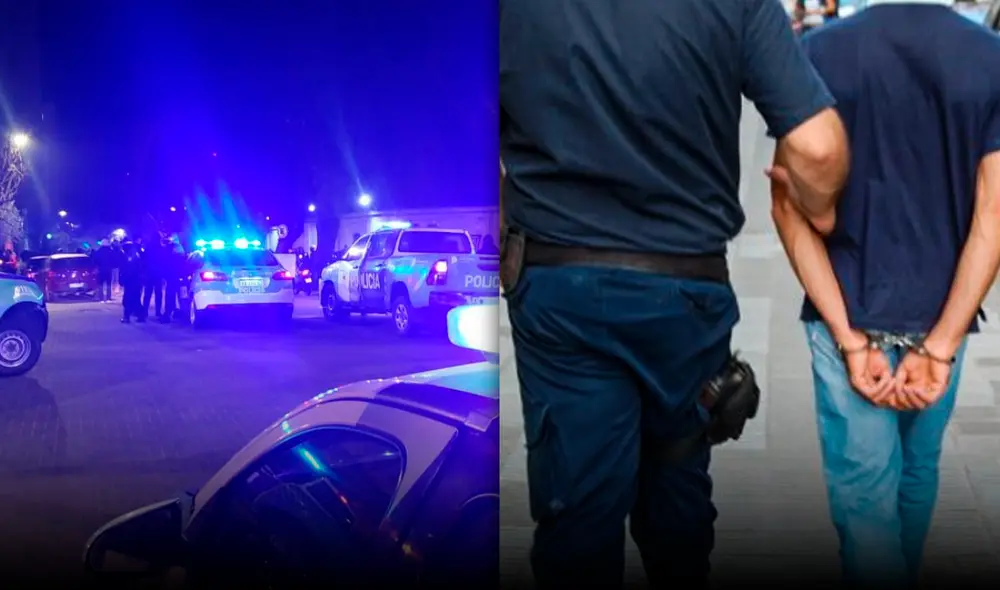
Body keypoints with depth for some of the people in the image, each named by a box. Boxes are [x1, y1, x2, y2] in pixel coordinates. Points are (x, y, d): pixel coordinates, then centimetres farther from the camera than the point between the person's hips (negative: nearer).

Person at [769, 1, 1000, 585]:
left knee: (865, 492, 3)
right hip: (943, 317, 2)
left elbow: (790, 202, -11)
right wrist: (938, 347, -10)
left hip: (849, 316, -2)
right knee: (918, 471, 22)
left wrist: (850, 338, -12)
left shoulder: (817, 53, -8)